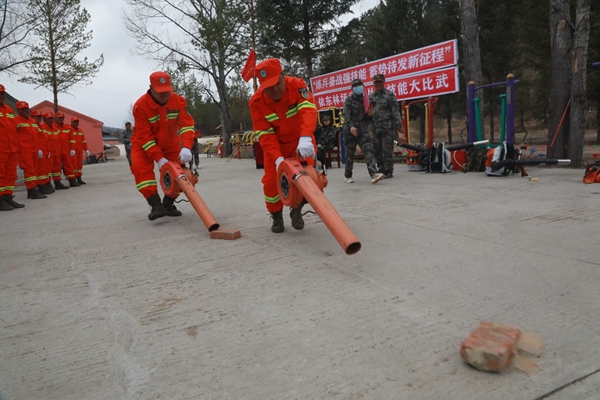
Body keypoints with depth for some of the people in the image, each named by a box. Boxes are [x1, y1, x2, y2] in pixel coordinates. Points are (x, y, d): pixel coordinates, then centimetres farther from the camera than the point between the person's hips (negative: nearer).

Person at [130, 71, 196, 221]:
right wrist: (159, 158, -34)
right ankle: (156, 205, -25)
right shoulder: (140, 105, -26)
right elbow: (144, 137, -26)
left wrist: (186, 147, -44)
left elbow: (187, 124, -26)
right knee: (141, 168, -25)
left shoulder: (178, 101, -18)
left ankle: (168, 204, 7)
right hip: (144, 145, -3)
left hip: (170, 143, 3)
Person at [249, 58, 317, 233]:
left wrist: (306, 138, -58)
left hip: (301, 140, 0)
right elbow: (265, 135, -22)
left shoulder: (297, 85, -24)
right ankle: (276, 216, 18)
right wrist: (277, 158, -38)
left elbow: (308, 110, -40)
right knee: (272, 180, -7)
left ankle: (297, 210, 14)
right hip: (276, 144, 1)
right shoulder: (256, 101, -21)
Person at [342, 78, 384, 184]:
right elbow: (346, 115, -11)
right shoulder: (348, 100, 3)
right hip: (350, 131, -3)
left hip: (363, 130, 3)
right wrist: (350, 126, -28)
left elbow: (367, 119, 19)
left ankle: (374, 174, -25)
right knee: (350, 154, 4)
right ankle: (348, 176, 19)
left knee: (369, 150, -14)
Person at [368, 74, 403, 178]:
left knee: (387, 150, -4)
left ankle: (388, 171, 2)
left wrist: (398, 126, -9)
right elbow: (368, 111, 23)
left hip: (387, 127, -5)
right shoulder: (371, 96, 15)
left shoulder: (389, 94, 0)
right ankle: (381, 170, 18)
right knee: (377, 150, 8)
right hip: (375, 127, 5)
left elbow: (395, 111, -4)